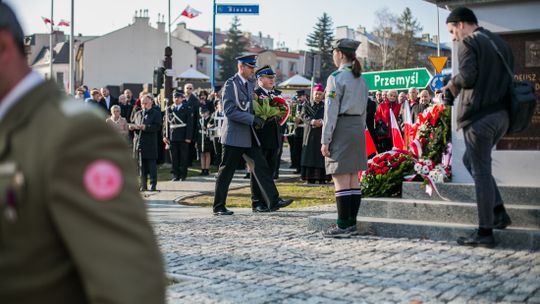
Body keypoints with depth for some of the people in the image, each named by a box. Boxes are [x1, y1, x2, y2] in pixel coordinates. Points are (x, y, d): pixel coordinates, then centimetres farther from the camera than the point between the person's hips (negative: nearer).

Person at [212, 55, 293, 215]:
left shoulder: (250, 85, 16)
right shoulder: (231, 84, -9)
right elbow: (229, 110, -18)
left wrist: (256, 120, 6)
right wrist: (252, 119, -21)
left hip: (249, 135, 8)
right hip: (234, 136, -7)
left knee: (261, 167, 0)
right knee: (226, 171, 0)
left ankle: (273, 201, 0)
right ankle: (218, 207, 9)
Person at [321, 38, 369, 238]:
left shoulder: (336, 78, -11)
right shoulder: (361, 79, 14)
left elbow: (331, 111, -14)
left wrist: (325, 140, -12)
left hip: (341, 129, -8)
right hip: (358, 129, 8)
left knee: (341, 179, -7)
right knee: (353, 178, 10)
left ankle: (343, 226, -6)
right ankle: (351, 223, 15)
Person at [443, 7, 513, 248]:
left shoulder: (469, 43, -8)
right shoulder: (501, 43, 18)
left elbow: (467, 76, -21)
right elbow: (508, 78, 19)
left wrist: (451, 84, 0)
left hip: (479, 115, -9)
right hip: (501, 114, 9)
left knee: (481, 171, -4)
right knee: (471, 160, 23)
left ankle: (485, 232, 1)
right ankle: (498, 211, 19)